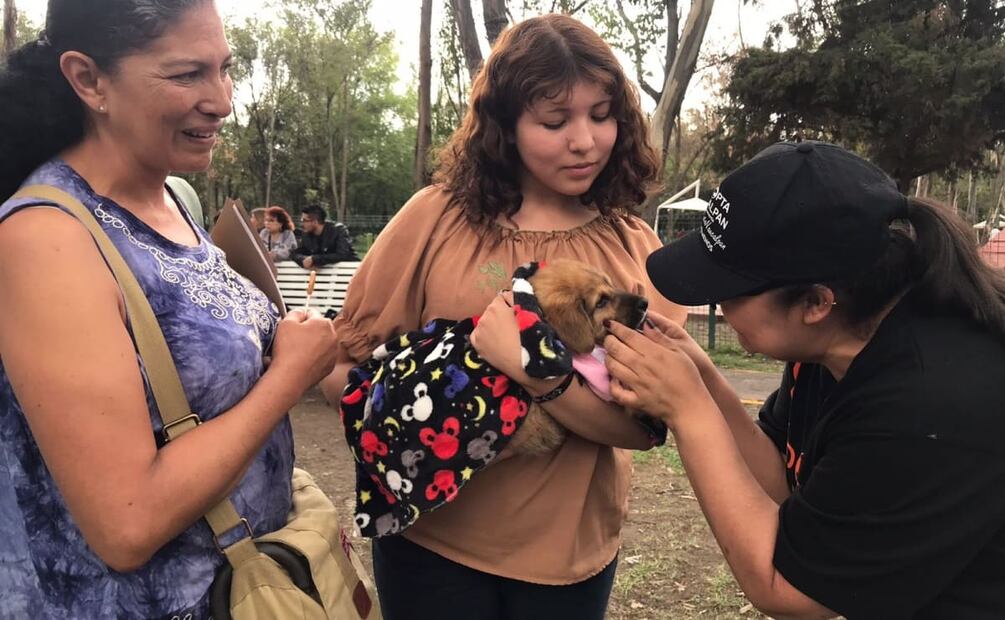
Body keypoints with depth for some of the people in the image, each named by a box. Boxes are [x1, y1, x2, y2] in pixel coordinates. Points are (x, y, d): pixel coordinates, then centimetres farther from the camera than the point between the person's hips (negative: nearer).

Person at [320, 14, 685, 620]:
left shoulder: (637, 249, -4)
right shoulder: (437, 218, -9)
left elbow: (645, 421, -14)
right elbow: (340, 364, -4)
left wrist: (536, 371, -29)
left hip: (571, 551, 2)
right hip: (433, 541, -1)